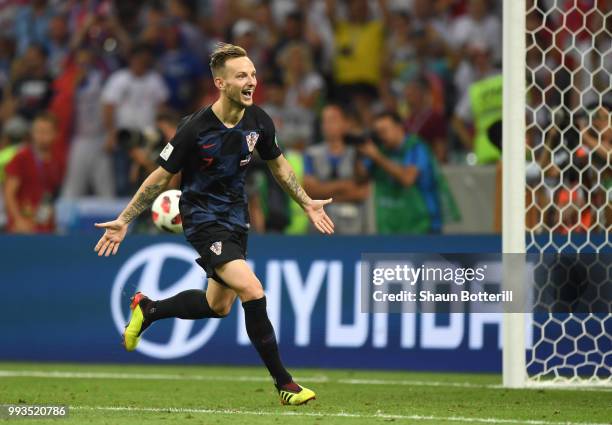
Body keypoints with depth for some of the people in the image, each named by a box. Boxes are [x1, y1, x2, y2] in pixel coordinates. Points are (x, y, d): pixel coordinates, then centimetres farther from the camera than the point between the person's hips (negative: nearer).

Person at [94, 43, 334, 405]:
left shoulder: (259, 121, -6)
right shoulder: (196, 128, -22)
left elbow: (277, 164, 15)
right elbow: (162, 176, -10)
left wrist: (307, 203, 16)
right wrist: (124, 220, -7)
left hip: (236, 218, 7)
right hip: (203, 217, -7)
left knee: (219, 306, 15)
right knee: (252, 290, -22)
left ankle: (147, 310, 40)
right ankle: (283, 382, -15)